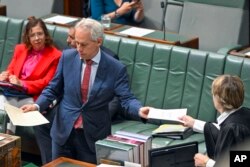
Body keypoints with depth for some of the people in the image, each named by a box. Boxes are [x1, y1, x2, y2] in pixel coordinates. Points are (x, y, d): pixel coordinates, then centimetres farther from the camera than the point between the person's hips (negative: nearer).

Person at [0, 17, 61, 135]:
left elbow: (47, 83, -7)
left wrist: (22, 84, -20)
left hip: (33, 98, -4)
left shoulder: (55, 56, -1)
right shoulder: (20, 49, 16)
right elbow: (10, 71, 19)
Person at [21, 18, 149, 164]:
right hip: (64, 130, 3)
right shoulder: (67, 57, -3)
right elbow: (53, 89, 5)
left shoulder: (116, 68, -11)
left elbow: (126, 98, -13)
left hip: (94, 135, -2)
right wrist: (37, 105, -11)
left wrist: (139, 110, -35)